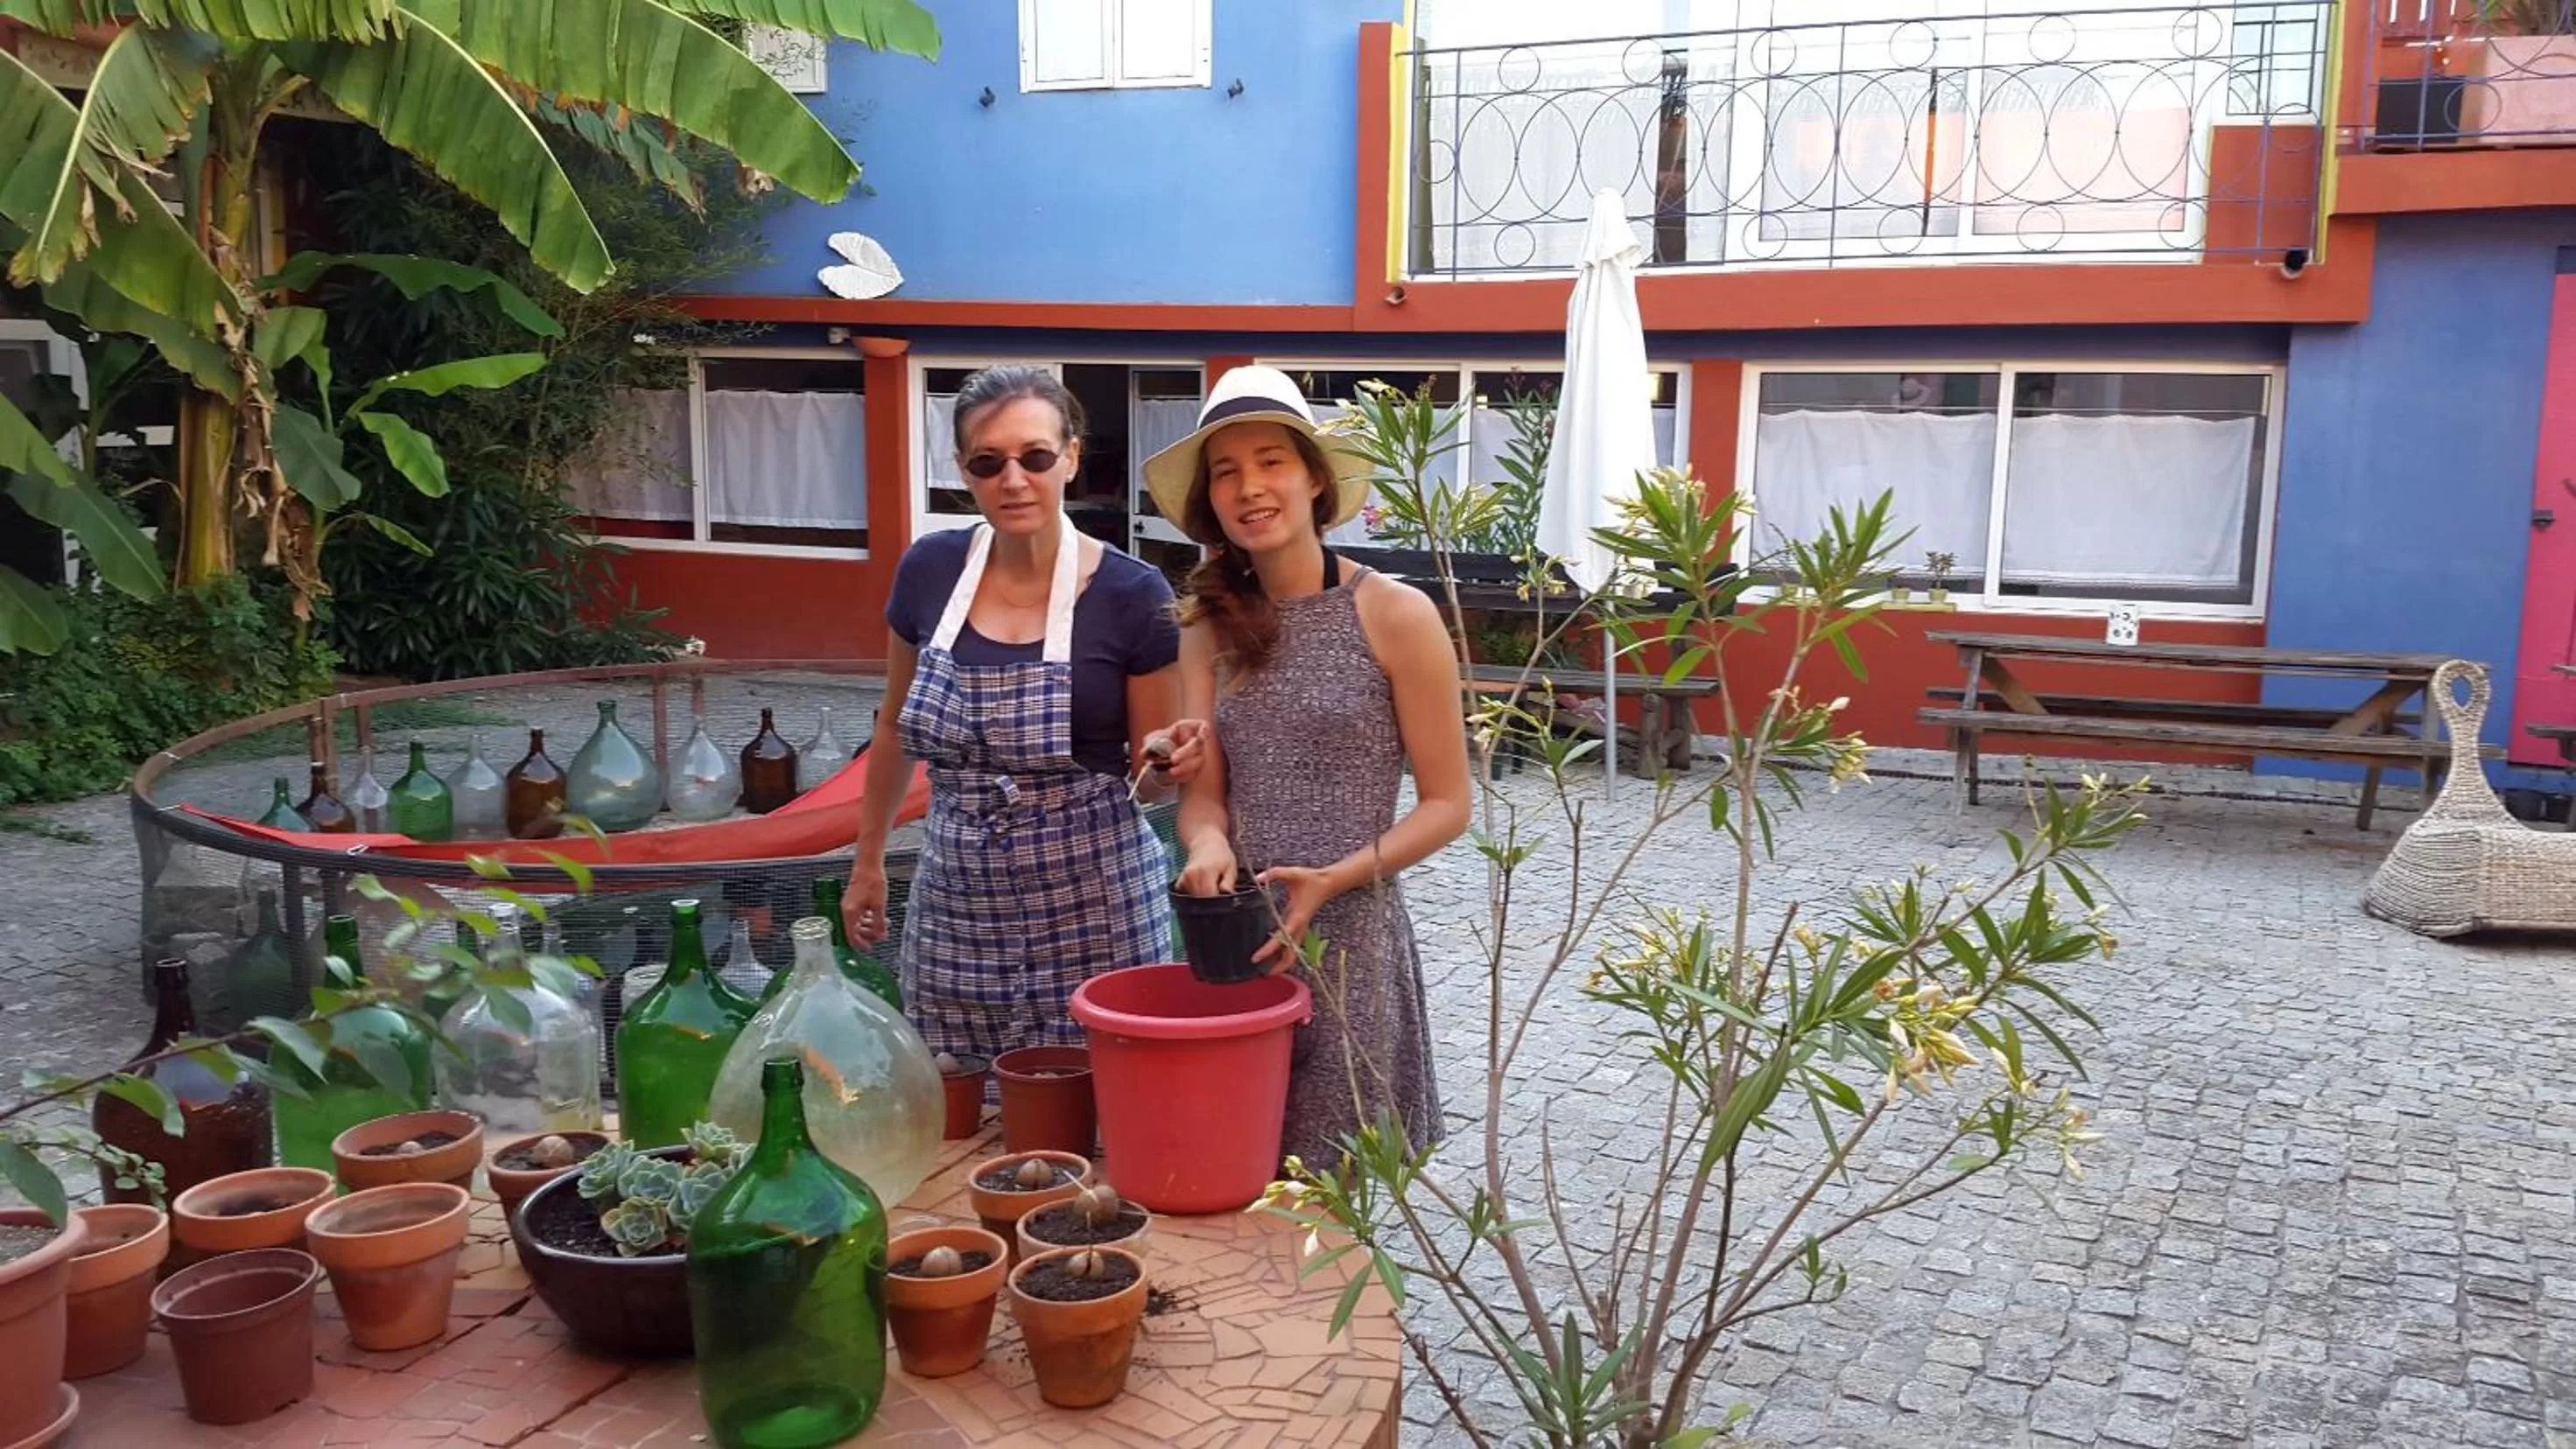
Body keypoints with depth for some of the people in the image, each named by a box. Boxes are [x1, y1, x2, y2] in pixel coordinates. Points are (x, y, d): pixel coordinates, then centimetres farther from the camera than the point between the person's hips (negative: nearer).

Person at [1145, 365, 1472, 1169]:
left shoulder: (1395, 615, -8)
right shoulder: (1212, 622, 6)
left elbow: (1446, 805, -4)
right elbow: (1203, 794, 4)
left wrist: (1332, 881, -17)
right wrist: (1209, 842, -18)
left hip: (1347, 938, -4)